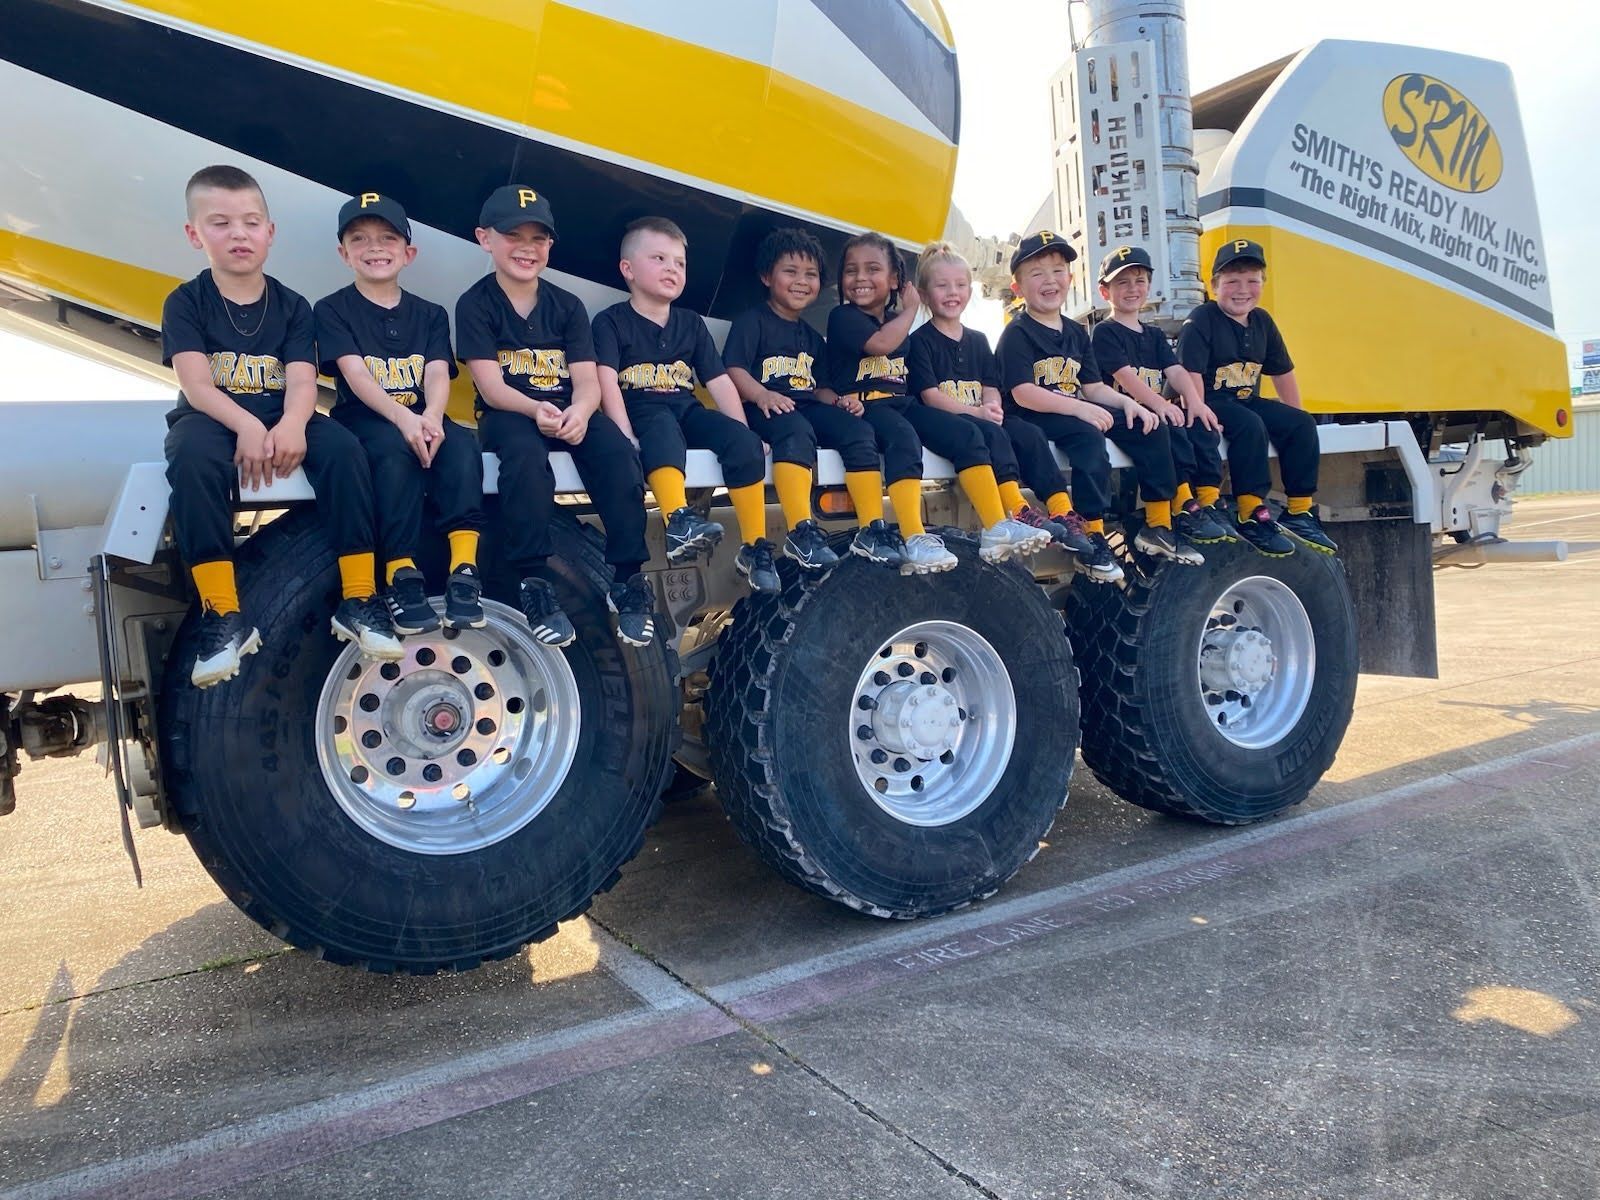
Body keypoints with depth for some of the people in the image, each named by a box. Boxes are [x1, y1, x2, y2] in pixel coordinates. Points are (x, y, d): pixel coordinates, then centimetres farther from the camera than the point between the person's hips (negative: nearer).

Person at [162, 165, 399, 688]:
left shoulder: (292, 306, 9)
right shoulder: (185, 302, 3)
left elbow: (302, 381, -6)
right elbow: (196, 384, -11)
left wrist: (291, 425, -29)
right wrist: (245, 425, -32)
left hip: (281, 421, 2)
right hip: (212, 419, -2)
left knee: (343, 446, -29)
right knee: (193, 456, -37)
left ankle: (358, 600, -26)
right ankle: (224, 615, -36)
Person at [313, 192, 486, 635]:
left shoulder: (430, 314, 15)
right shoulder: (332, 311, 6)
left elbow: (438, 374, -1)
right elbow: (355, 374, -11)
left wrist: (431, 417, -25)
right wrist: (403, 418, -30)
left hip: (422, 419, 3)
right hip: (364, 420, -2)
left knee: (461, 443, -30)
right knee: (395, 450, -36)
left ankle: (464, 572, -38)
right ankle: (402, 577, -35)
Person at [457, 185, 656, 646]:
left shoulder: (567, 305, 10)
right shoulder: (475, 304, 1)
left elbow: (588, 381, -2)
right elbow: (491, 387, -10)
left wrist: (578, 412, -27)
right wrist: (536, 410, -31)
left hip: (569, 411, 3)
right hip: (508, 414, -3)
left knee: (615, 450, -28)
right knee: (525, 451, -37)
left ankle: (628, 580, -21)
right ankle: (533, 583, -30)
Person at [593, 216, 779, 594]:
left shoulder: (691, 323, 19)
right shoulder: (611, 322, 4)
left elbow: (720, 382, 13)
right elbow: (607, 382, -11)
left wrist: (744, 433, 1)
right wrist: (625, 436, -26)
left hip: (687, 410, 4)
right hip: (642, 411, -4)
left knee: (743, 441, -22)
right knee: (663, 427, -39)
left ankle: (754, 547, -20)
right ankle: (679, 522, -58)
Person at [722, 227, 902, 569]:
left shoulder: (812, 337, 28)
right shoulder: (752, 321, 6)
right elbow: (733, 369, -7)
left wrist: (837, 401, 4)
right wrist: (761, 394, -26)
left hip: (807, 406, 6)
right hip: (768, 409, -6)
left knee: (858, 428, -19)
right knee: (796, 431, -38)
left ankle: (871, 530, -23)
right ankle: (801, 532, -45)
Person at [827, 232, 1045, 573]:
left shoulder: (899, 322, 23)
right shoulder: (843, 317, 3)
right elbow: (880, 343, -15)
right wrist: (911, 309, -1)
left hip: (902, 403, 7)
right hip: (864, 405, -6)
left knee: (966, 433, -14)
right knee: (904, 438, -36)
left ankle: (997, 528, -19)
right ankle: (915, 542, -46)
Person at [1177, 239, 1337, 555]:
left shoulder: (1262, 322, 11)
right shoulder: (1200, 322, -11)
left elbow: (1283, 374, 16)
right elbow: (1191, 376, -22)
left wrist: (1293, 420, 12)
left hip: (1247, 401, 8)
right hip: (1211, 403, -8)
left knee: (1302, 424, -8)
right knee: (1250, 425, -33)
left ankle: (1300, 511, -3)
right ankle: (1251, 514, -28)